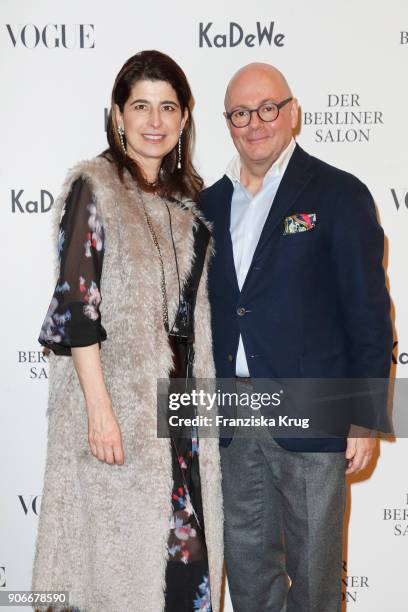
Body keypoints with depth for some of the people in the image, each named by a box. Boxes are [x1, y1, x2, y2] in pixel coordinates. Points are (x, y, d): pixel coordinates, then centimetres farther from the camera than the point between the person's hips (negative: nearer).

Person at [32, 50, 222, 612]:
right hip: (116, 394, -6)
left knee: (183, 537, 12)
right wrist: (100, 409, -19)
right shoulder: (94, 185, -8)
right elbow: (76, 301, -14)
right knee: (118, 546, 4)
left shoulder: (183, 196, 12)